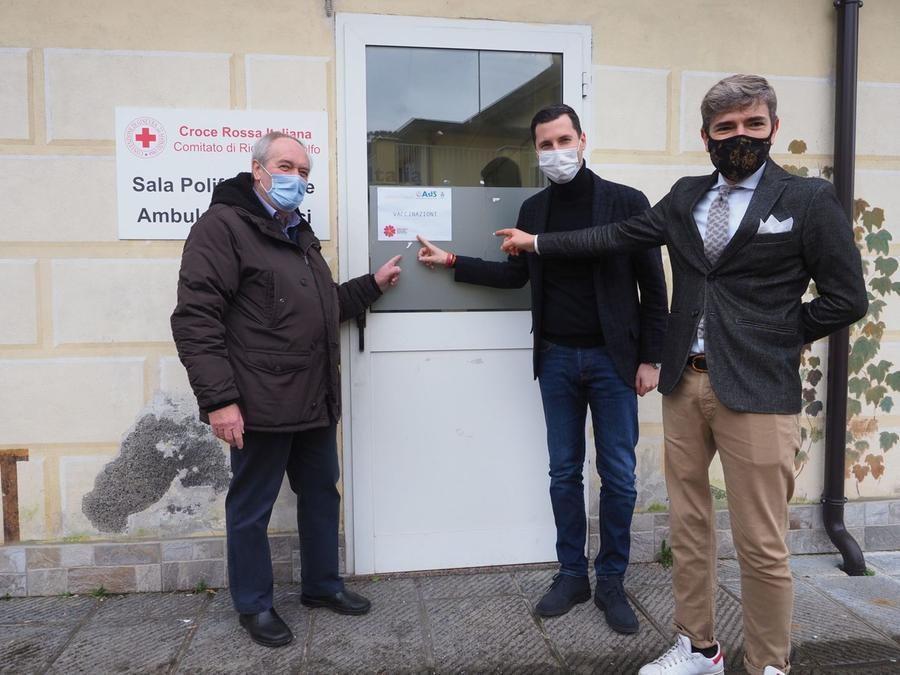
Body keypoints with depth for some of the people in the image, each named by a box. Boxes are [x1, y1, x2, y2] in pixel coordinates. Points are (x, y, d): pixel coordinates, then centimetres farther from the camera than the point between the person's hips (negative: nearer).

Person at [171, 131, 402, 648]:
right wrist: (218, 399, -22)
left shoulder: (300, 233, 18)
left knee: (321, 494, 18)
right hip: (261, 406, -8)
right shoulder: (224, 225, -9)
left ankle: (322, 584, 36)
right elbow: (196, 319, -17)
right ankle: (254, 605, 26)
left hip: (314, 402, 9)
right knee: (252, 508, 8)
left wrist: (372, 285, 17)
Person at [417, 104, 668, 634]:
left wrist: (650, 358, -7)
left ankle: (611, 581, 21)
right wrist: (451, 261, 11)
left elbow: (653, 286, -4)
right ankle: (572, 575, 25)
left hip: (613, 359, -3)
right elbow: (516, 274, 17)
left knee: (618, 476, 4)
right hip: (556, 359, 3)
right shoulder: (534, 209, 8)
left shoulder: (626, 202, -4)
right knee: (564, 472, 10)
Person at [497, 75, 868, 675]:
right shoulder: (686, 196, 11)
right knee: (689, 525, 14)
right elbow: (617, 237, 12)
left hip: (757, 392, -4)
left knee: (761, 546, 0)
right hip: (684, 384, 5)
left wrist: (773, 338, -1)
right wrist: (536, 242, 13)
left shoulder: (810, 200, -2)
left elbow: (846, 298, -2)